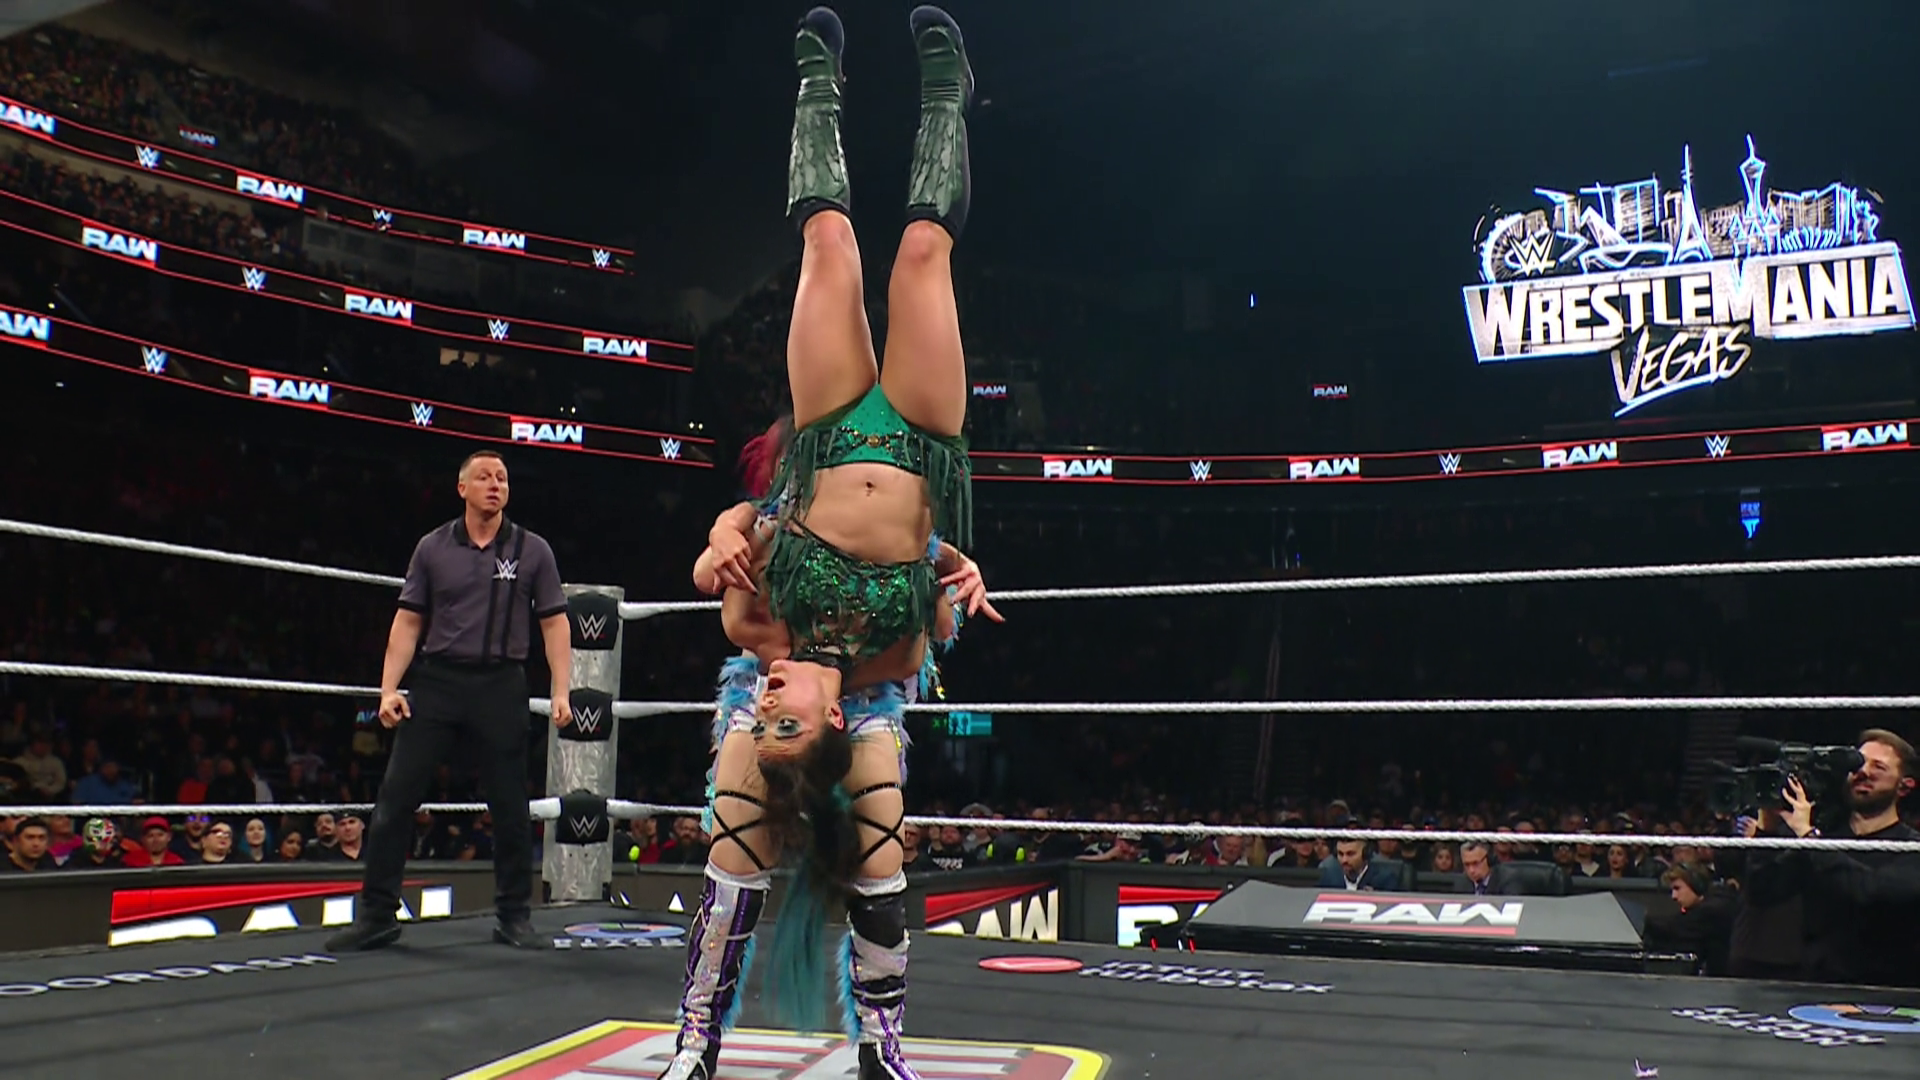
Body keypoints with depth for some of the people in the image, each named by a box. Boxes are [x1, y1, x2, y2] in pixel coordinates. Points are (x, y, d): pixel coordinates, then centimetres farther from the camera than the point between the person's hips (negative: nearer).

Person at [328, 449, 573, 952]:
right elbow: (407, 621, 7)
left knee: (511, 807, 4)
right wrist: (389, 688, -1)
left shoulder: (532, 550, 4)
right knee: (395, 798, -1)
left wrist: (561, 691, -6)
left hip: (502, 686, -1)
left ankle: (515, 917, 16)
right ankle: (377, 915, 10)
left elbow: (554, 623, 3)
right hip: (436, 682, 1)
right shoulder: (432, 547, 7)